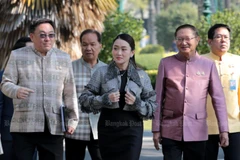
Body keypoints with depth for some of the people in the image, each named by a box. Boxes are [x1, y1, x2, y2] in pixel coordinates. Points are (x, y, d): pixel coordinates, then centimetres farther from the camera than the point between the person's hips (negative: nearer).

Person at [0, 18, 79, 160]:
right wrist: (16, 91, -20)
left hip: (54, 127, 2)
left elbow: (70, 92, 14)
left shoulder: (64, 58, 13)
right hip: (24, 126, -2)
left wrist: (72, 119, 10)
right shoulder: (18, 56, 6)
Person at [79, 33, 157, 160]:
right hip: (107, 130, 1)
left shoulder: (141, 76, 6)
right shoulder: (102, 72, 3)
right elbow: (84, 99, 0)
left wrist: (137, 103, -14)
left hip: (132, 131, -1)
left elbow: (153, 105, 5)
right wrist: (105, 99, -15)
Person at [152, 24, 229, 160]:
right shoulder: (166, 63, 3)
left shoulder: (208, 65, 2)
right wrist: (156, 129, 2)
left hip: (197, 132, 0)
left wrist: (224, 129, -3)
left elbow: (218, 98, 3)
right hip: (170, 131, 0)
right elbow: (158, 98, 5)